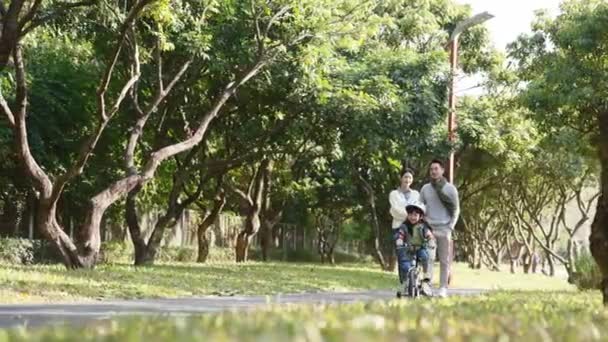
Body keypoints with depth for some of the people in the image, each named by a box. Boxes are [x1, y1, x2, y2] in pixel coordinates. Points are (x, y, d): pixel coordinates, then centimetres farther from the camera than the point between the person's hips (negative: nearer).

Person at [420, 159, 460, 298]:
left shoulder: (450, 188, 4)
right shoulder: (425, 189, 9)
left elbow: (456, 209, 5)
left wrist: (451, 226, -5)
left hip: (444, 229, -1)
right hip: (429, 228, 1)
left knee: (444, 260, 1)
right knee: (428, 258, -7)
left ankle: (443, 288, 4)